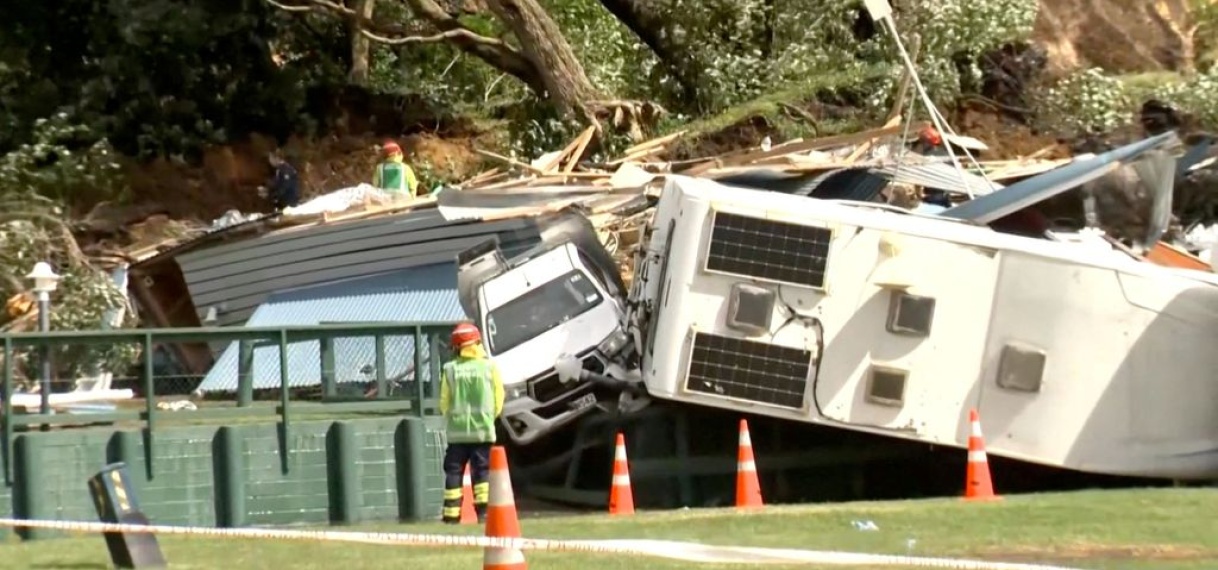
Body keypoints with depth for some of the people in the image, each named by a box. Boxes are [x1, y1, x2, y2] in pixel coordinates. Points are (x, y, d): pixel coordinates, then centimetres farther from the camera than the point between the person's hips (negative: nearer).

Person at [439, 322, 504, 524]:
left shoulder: (450, 369, -3)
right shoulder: (489, 366, -3)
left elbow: (444, 402, 1)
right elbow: (498, 400, 1)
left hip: (457, 430, 0)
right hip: (483, 429, 0)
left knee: (454, 471, 5)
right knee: (482, 470, 5)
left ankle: (451, 514, 0)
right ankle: (483, 509, -5)